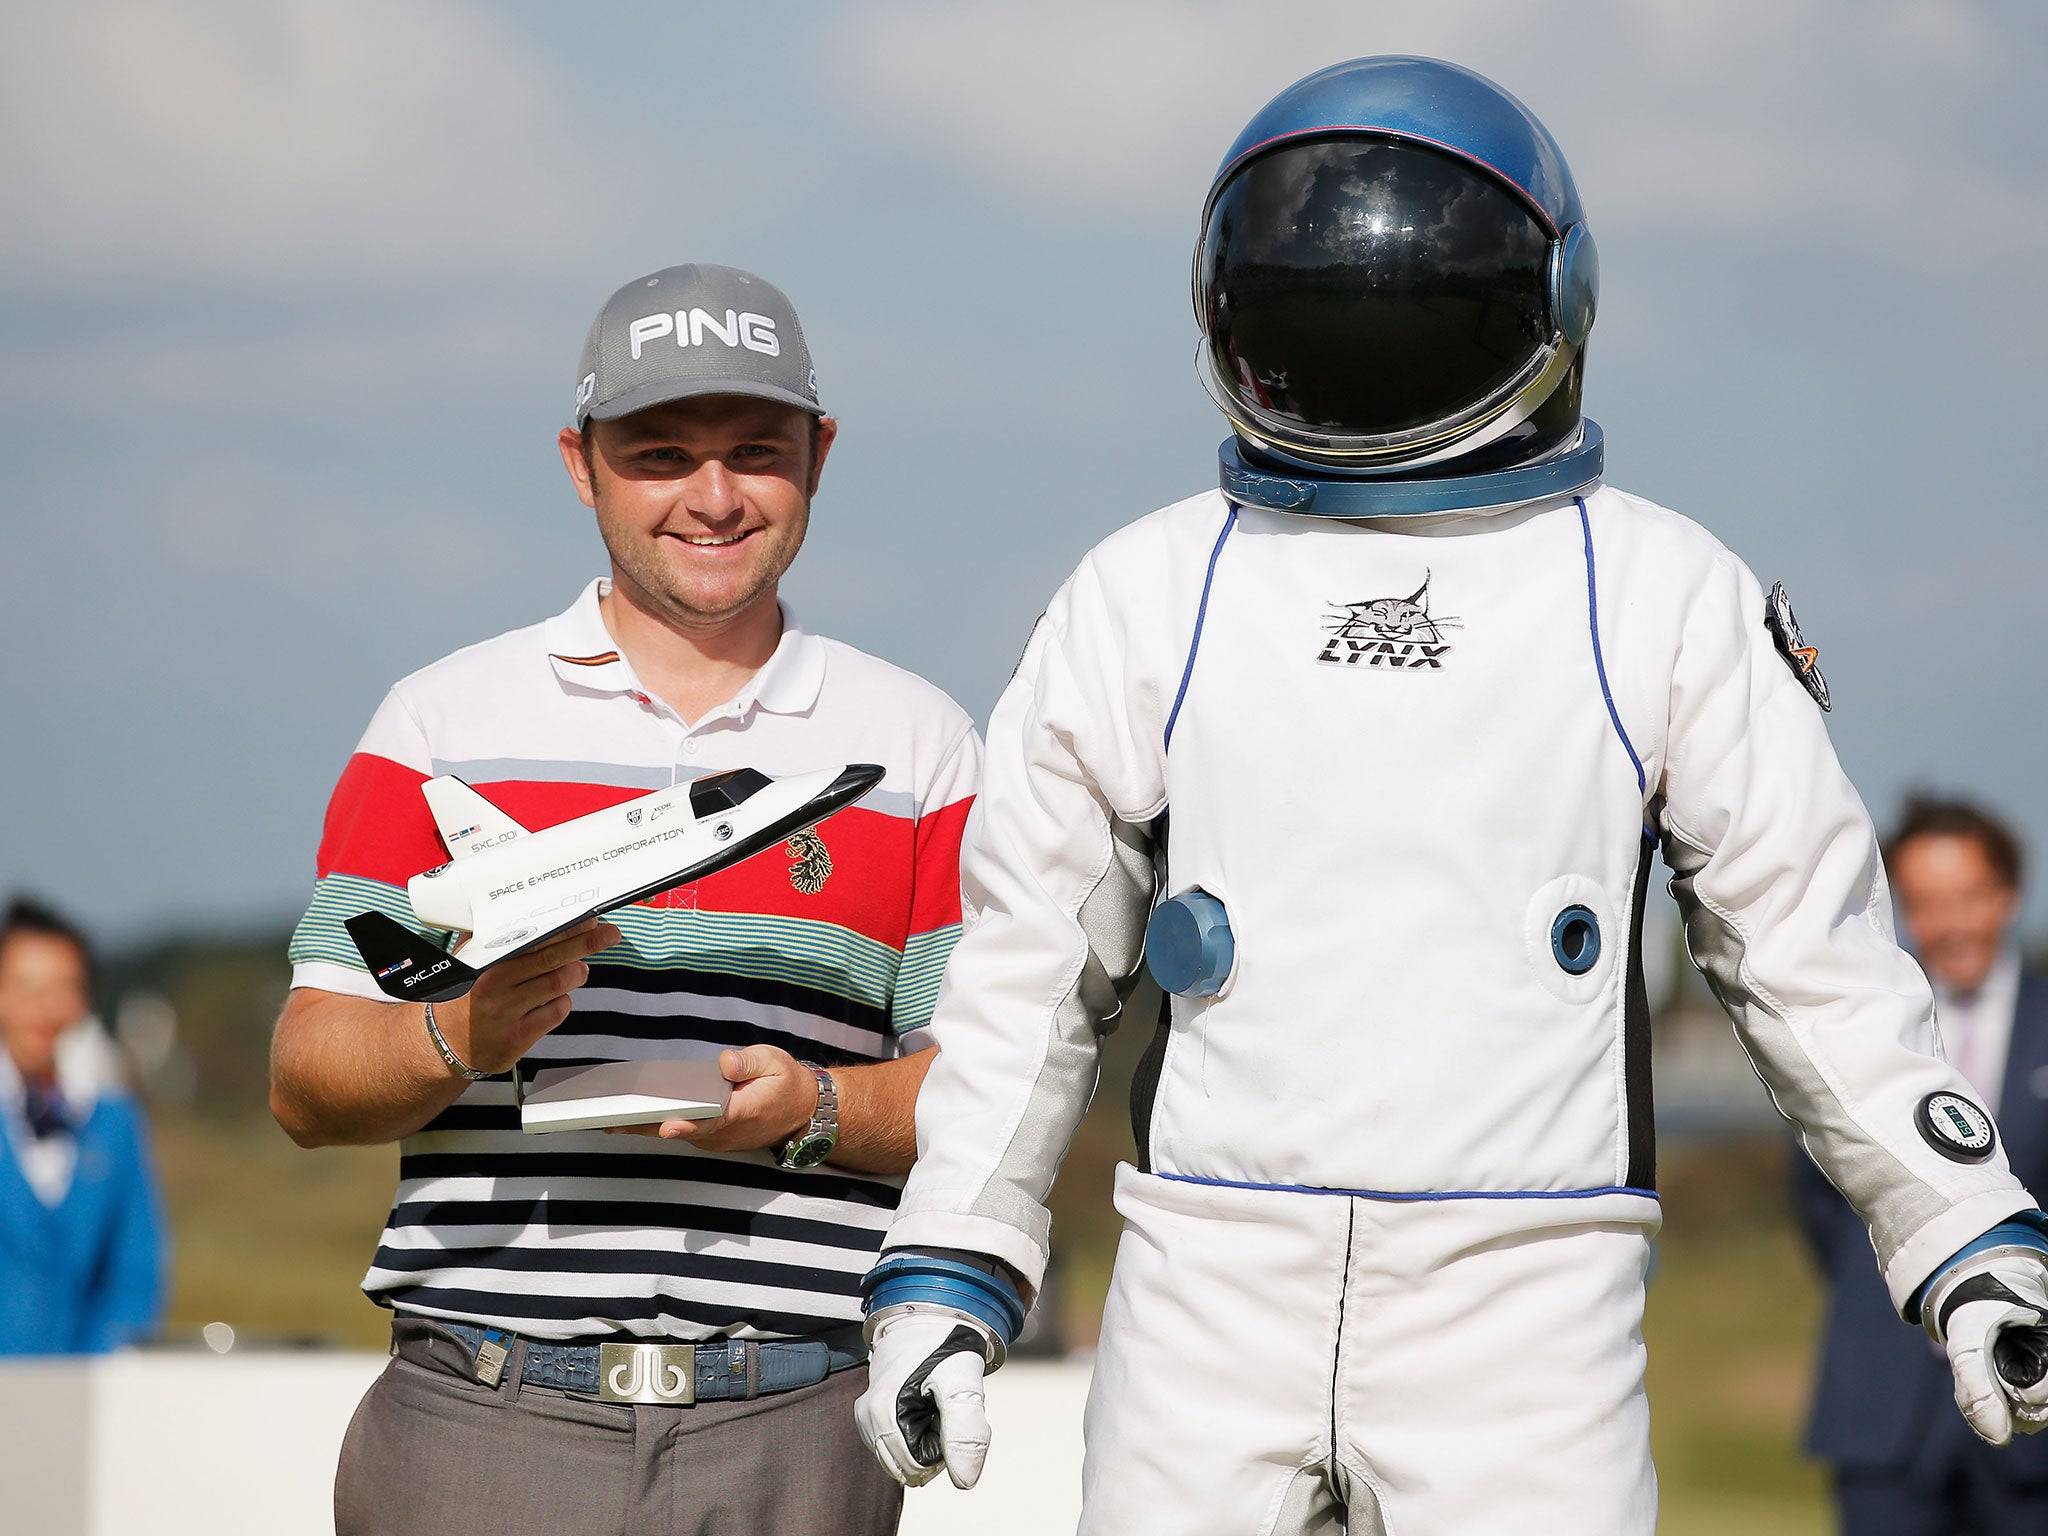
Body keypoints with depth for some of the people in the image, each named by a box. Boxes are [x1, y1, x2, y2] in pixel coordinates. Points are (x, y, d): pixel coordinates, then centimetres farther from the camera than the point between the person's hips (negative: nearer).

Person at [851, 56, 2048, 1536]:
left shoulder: (1664, 597, 7)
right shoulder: (1148, 595, 10)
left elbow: (1813, 942, 8)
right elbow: (1027, 964, 14)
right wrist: (945, 1275, 10)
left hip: (1523, 1305, -1)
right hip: (1214, 1292, 2)